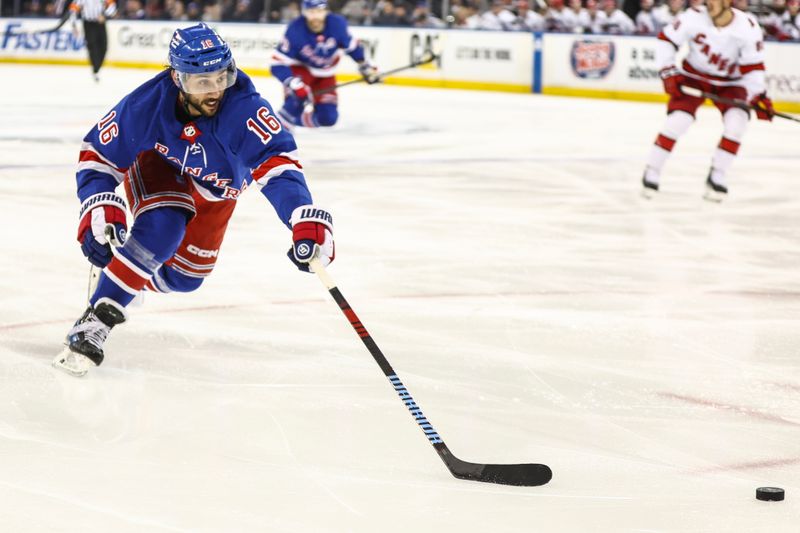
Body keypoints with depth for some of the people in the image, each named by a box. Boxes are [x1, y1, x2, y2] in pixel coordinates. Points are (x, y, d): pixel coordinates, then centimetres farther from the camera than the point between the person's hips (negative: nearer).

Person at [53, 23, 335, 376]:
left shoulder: (244, 107, -41)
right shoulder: (147, 105, -36)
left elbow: (277, 161, -50)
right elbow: (98, 154, -23)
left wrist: (305, 218, -66)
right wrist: (98, 208, -41)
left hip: (215, 188, 2)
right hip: (157, 165, -2)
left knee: (183, 277, 11)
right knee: (160, 231, -33)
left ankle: (122, 274, 43)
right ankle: (96, 319, -23)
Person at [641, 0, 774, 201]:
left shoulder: (748, 27, -21)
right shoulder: (694, 17, -23)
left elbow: (752, 66, -14)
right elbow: (666, 39, -11)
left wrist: (759, 96, -21)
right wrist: (668, 73, -16)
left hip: (729, 82, 1)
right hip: (694, 76, -1)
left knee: (737, 121, -18)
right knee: (678, 120, -16)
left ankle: (716, 176, -3)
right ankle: (652, 171, 1)